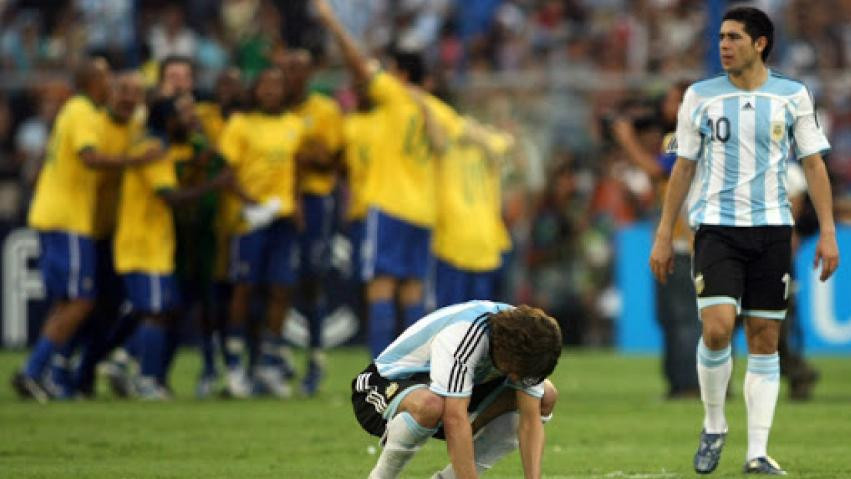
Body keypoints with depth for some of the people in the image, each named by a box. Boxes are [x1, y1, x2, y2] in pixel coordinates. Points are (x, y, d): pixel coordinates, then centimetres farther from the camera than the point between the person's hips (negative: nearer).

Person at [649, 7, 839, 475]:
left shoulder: (793, 96, 5)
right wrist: (663, 237, 7)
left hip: (771, 228, 1)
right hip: (716, 225, -1)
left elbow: (813, 164, 7)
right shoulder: (700, 96, 6)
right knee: (717, 327, -17)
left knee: (764, 340, 1)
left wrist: (828, 233, 0)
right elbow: (683, 168, 10)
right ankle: (713, 426, 5)